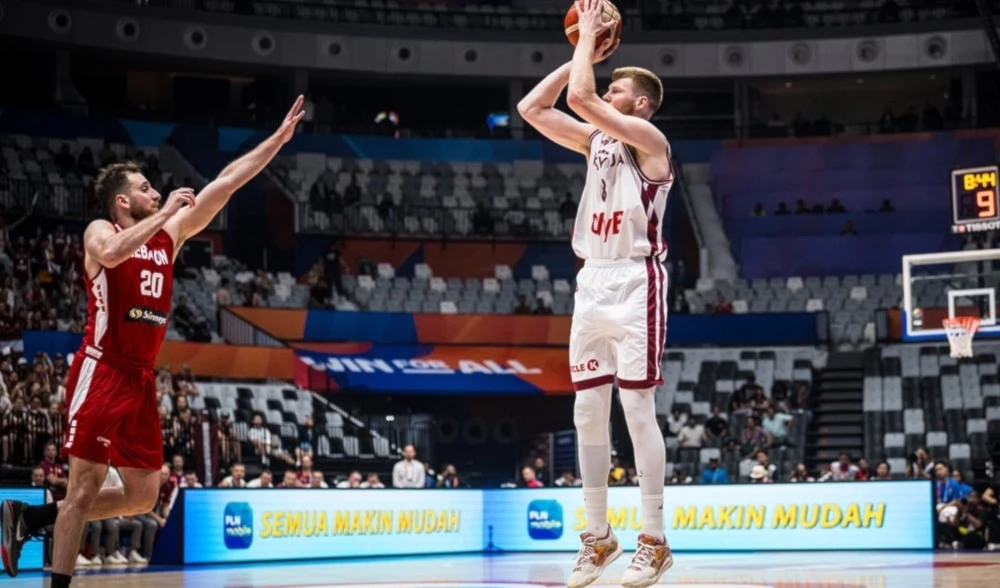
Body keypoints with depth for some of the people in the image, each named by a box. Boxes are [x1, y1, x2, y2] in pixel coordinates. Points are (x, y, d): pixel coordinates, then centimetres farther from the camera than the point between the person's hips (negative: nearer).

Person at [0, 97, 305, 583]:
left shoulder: (170, 234, 14)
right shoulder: (100, 232, -3)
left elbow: (226, 183, 12)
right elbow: (111, 255, -29)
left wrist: (278, 138, 9)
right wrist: (164, 212, -19)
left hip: (140, 379, 7)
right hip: (102, 373, -7)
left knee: (143, 495, 8)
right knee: (86, 484, -7)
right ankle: (60, 583, -1)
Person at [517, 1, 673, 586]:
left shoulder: (649, 139, -7)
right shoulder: (596, 139, 16)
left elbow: (581, 97, -19)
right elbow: (532, 108, 12)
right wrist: (583, 51, 12)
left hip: (636, 283, -7)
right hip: (592, 282, 8)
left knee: (638, 412, -6)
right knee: (588, 415, 6)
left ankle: (655, 540, 0)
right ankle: (599, 537, 15)